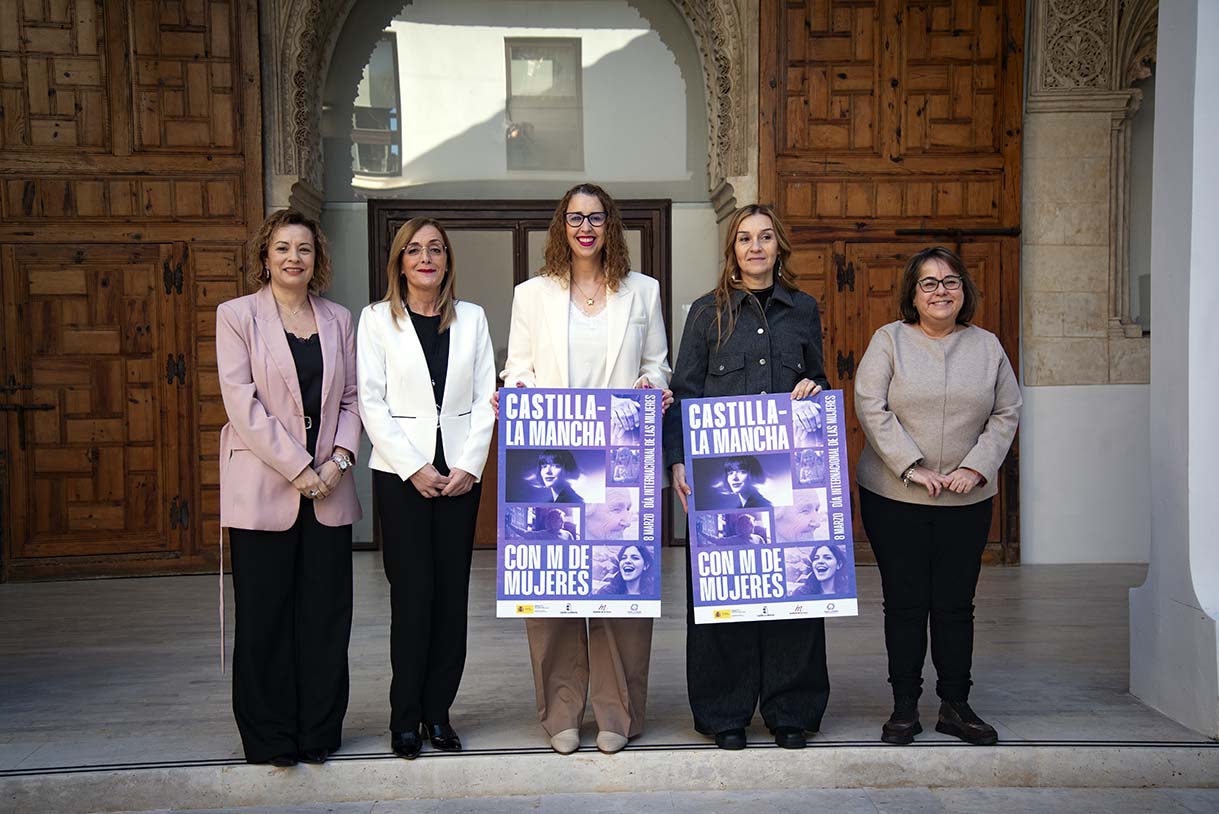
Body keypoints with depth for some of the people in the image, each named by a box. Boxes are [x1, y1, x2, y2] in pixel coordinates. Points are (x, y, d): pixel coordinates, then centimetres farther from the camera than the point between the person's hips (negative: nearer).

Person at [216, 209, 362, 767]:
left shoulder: (338, 320, 12)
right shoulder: (237, 315, 1)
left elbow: (351, 399, 11)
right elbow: (242, 403, -8)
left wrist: (340, 458, -6)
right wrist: (297, 468, -13)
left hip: (328, 489, 3)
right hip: (264, 487, -3)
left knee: (326, 612, 6)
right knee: (265, 615, 3)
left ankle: (319, 731, 18)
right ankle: (270, 737, 15)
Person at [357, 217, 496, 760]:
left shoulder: (471, 319, 10)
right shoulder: (377, 319, 3)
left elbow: (485, 398, 5)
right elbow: (372, 402, -3)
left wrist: (468, 466, -7)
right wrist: (415, 468, -11)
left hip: (460, 474, 2)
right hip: (400, 472, -2)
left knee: (452, 593, 3)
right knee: (412, 593, -3)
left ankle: (438, 712, 14)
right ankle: (405, 719, 8)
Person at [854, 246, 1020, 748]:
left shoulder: (987, 346, 8)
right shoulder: (889, 340, -1)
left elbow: (1007, 413, 8)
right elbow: (871, 409, -9)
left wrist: (977, 467, -7)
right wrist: (912, 467, -16)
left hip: (967, 500, 2)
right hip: (895, 498, -2)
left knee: (956, 604, 7)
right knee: (905, 603, 4)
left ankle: (956, 706, 19)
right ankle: (905, 707, 15)